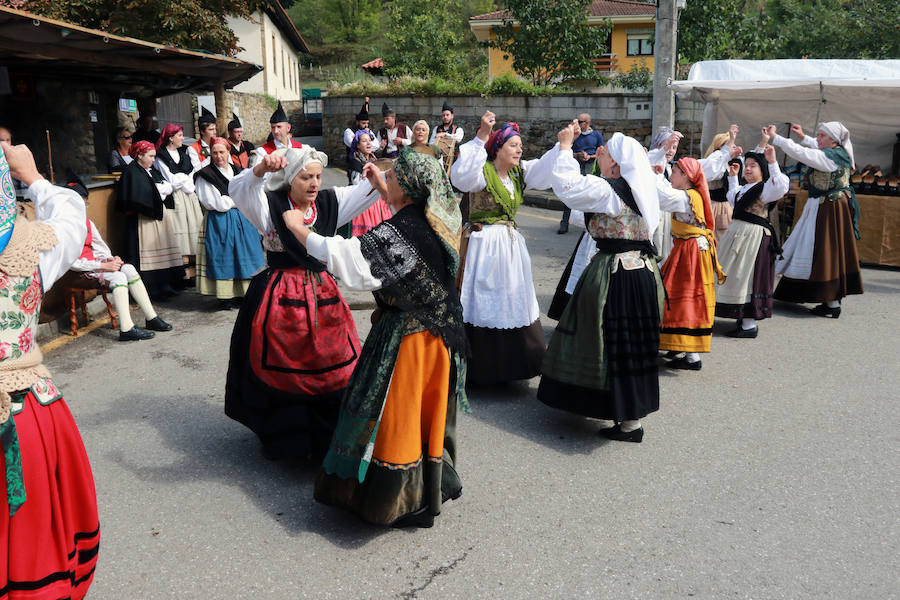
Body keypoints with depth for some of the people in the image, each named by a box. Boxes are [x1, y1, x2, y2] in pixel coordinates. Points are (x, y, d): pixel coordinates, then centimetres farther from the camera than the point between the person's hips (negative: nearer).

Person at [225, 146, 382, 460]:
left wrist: (376, 178, -21)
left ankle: (327, 436, 24)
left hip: (322, 295, 4)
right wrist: (262, 168, -44)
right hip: (280, 298, -4)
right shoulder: (271, 205, -7)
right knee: (279, 369, 6)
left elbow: (367, 192, 4)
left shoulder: (330, 203, 5)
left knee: (332, 367, 8)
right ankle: (279, 437, 26)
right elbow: (238, 190, -23)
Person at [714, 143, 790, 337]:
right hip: (738, 232, 10)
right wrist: (733, 177, 32)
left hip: (753, 235, -10)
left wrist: (772, 162, -38)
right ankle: (744, 317, 30)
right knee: (735, 276, 17)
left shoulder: (764, 188, -11)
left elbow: (780, 187, -33)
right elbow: (733, 199, 36)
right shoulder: (744, 189, 16)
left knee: (745, 275, -8)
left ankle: (750, 325, -2)